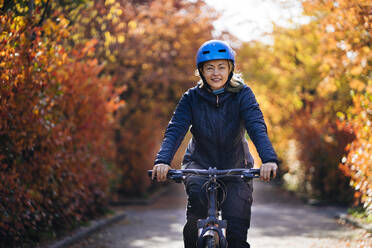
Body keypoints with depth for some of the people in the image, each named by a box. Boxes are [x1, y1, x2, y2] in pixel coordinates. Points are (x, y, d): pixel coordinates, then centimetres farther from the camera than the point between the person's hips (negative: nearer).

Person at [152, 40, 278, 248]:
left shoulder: (242, 94, -10)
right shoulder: (192, 98, -8)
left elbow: (257, 127, -24)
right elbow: (175, 129, -20)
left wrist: (269, 159, -43)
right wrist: (163, 160, -39)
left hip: (236, 166, 0)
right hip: (200, 163, 0)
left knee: (237, 230, -12)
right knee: (197, 192, -33)